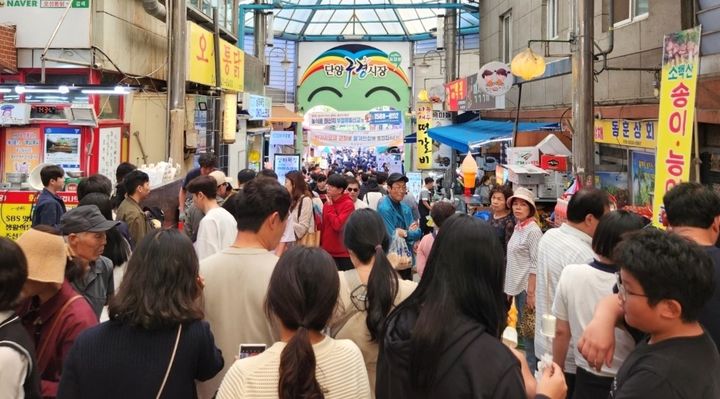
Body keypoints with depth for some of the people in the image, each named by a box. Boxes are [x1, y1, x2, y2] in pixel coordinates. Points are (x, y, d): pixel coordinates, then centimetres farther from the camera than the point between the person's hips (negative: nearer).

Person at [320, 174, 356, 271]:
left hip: (343, 253, -6)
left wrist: (330, 206, -13)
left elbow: (338, 225, -23)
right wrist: (321, 244, 12)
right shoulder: (327, 203, 8)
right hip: (328, 252, 6)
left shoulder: (348, 204, -12)